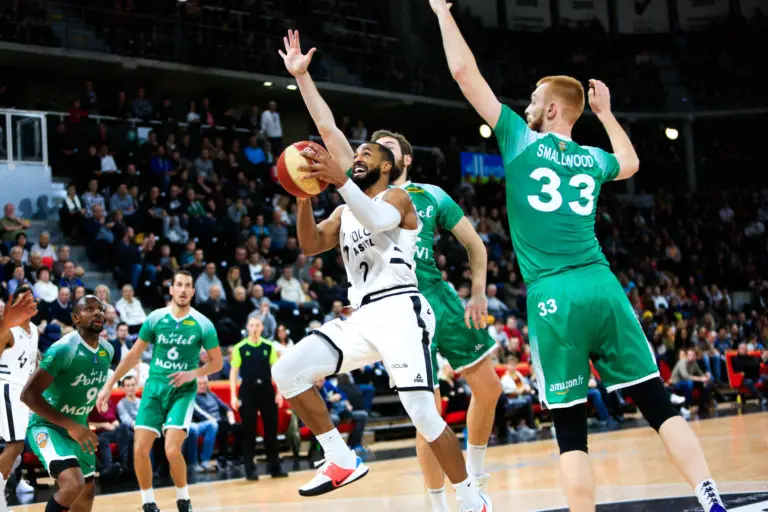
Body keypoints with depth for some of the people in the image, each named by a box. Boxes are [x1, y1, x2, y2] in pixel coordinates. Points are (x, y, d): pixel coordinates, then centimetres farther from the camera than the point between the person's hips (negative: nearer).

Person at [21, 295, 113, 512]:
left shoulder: (107, 351, -1)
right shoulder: (62, 349, -25)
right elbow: (28, 394, -28)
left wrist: (82, 425, 16)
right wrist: (70, 425, -32)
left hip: (78, 428, 8)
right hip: (47, 427, -8)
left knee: (86, 490, 16)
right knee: (73, 484, -29)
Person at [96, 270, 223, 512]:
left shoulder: (203, 325, -6)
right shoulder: (155, 318, -1)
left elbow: (217, 362, 2)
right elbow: (134, 355, 6)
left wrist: (193, 373, -16)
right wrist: (108, 385, 3)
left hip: (183, 391, -2)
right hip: (154, 388, 3)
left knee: (172, 450, -18)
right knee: (140, 449, -6)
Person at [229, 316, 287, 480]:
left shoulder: (269, 346, 5)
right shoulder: (239, 348, -1)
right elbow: (233, 373, 0)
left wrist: (279, 392, 0)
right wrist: (233, 396, -7)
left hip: (267, 390, 2)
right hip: (247, 392, -2)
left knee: (271, 429, 4)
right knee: (249, 431, 2)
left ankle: (275, 467, 12)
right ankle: (250, 470, 8)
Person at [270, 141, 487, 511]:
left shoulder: (397, 197, 6)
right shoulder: (343, 213, 25)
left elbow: (378, 220, -19)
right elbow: (310, 246, 7)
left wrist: (340, 180, -31)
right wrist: (305, 196, -7)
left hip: (400, 310, -7)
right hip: (363, 317, 7)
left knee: (422, 412, -17)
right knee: (286, 371, -10)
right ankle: (342, 460, -4)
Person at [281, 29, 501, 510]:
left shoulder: (432, 195, 8)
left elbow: (475, 243, 11)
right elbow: (328, 128, 2)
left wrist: (478, 293, 0)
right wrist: (302, 76, -2)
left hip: (441, 298, 2)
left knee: (488, 387, 5)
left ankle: (476, 468, 30)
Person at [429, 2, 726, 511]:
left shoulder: (522, 141, 4)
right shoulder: (592, 159, 16)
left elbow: (464, 71, 7)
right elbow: (631, 163, 42)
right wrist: (606, 112, 50)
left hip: (552, 297, -3)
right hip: (601, 286, 3)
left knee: (571, 425, 0)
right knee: (657, 401, 5)